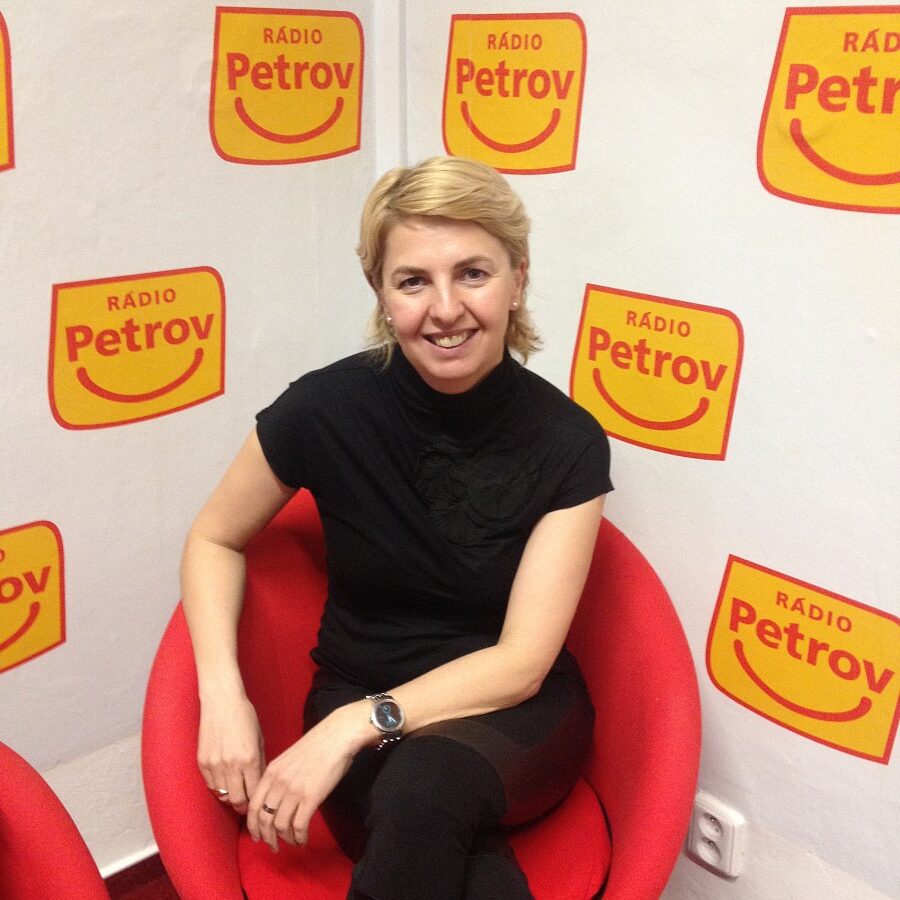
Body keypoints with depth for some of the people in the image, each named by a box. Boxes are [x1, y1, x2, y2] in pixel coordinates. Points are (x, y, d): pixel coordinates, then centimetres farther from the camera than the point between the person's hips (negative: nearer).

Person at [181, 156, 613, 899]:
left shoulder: (568, 441, -14)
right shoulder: (328, 406, -15)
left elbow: (521, 662, -14)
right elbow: (214, 540, 2)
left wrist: (355, 727, -25)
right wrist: (223, 697, -12)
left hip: (516, 714, 1)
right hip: (357, 701, 0)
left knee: (426, 783, -35)